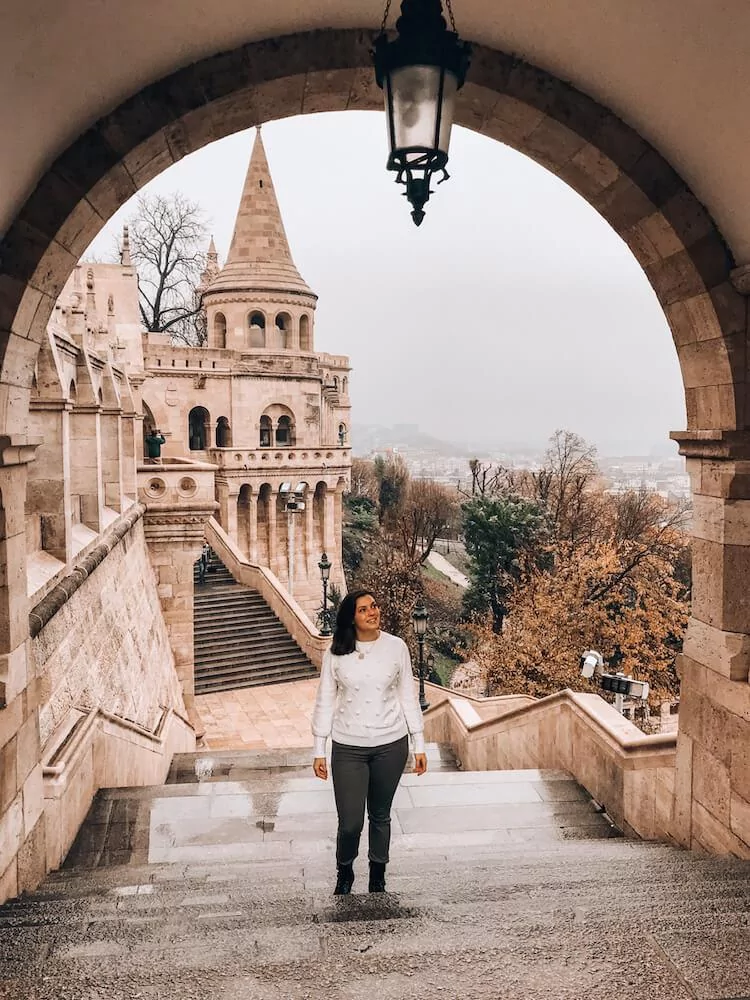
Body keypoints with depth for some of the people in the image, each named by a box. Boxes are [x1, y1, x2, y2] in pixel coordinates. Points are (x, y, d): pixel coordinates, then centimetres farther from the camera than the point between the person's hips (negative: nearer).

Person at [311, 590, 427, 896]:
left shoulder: (396, 647, -5)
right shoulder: (336, 652, -7)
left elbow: (408, 696, 2)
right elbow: (325, 701, -1)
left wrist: (419, 744, 3)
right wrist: (319, 750, 0)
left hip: (391, 745, 1)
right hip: (348, 748, -1)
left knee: (380, 816, 16)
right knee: (350, 823, -1)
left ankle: (377, 878, 39)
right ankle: (344, 872, 31)